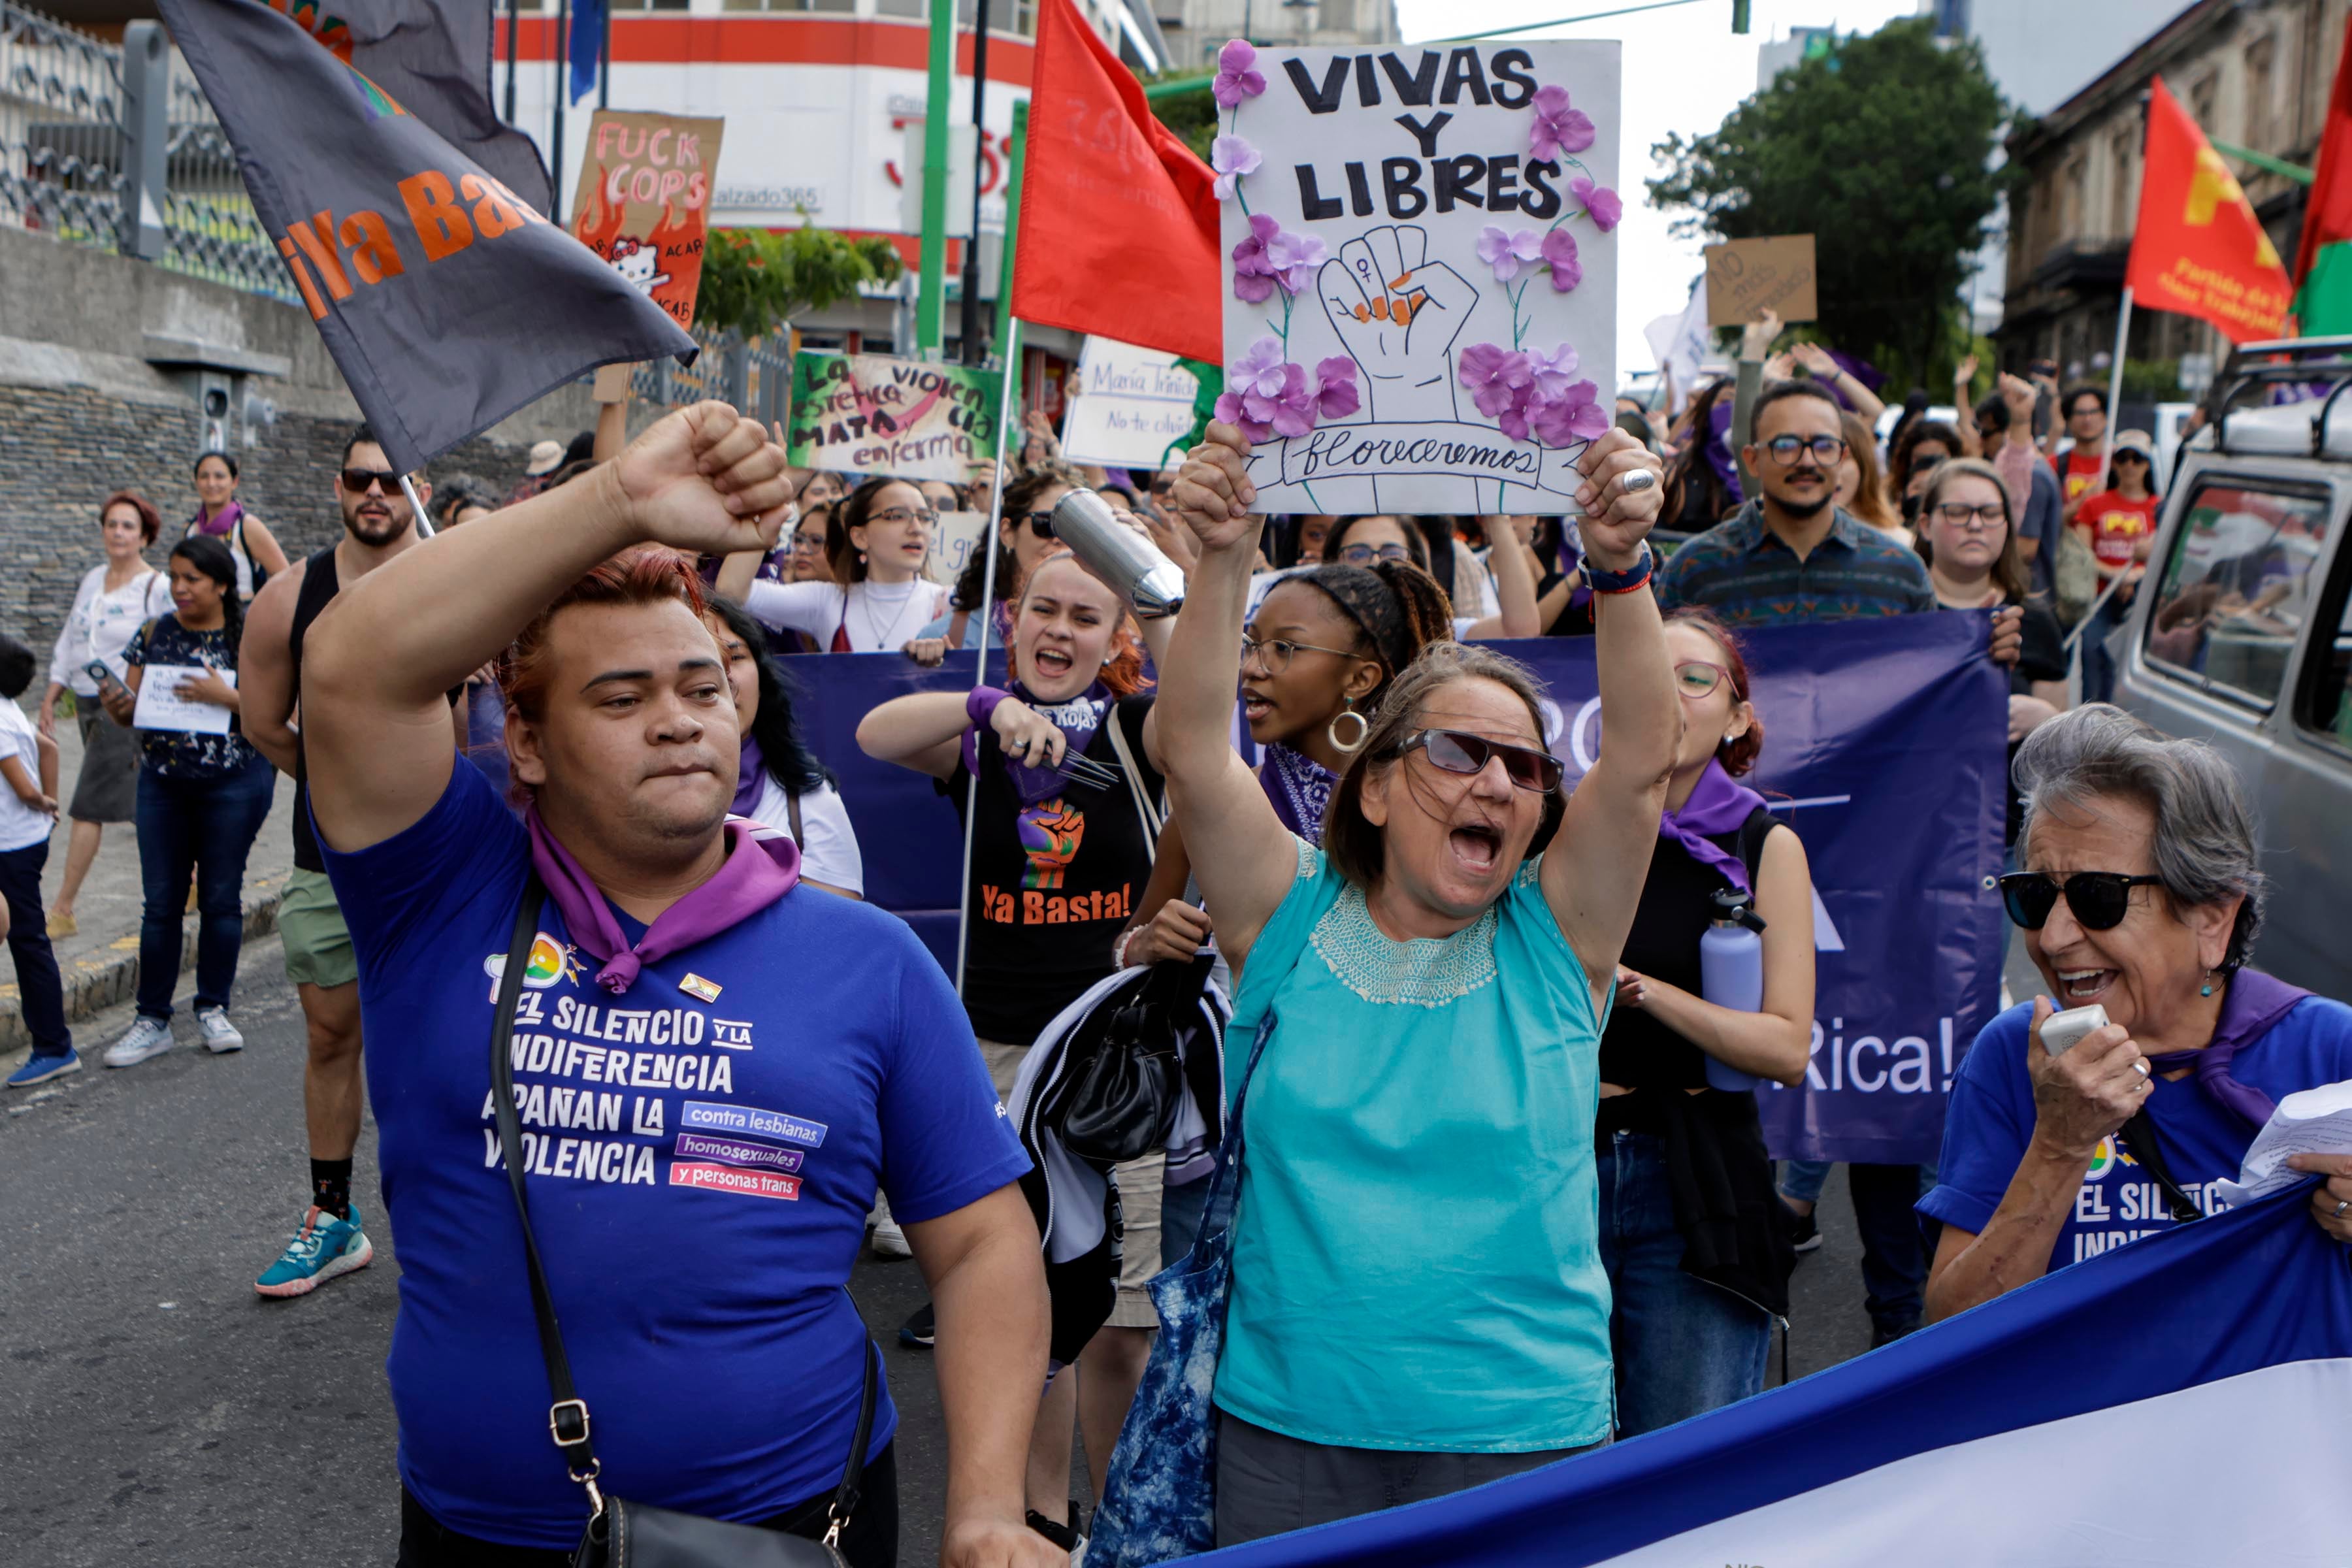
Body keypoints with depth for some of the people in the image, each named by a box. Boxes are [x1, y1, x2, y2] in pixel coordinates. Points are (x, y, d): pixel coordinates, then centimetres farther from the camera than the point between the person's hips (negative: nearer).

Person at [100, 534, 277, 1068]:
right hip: (163, 783, 3)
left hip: (233, 783, -3)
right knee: (161, 902, 3)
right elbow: (132, 707, 9)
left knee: (221, 897, 5)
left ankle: (213, 1009, 19)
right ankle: (153, 1019, 11)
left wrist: (226, 696, -21)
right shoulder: (154, 634, 6)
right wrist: (118, 708, -12)